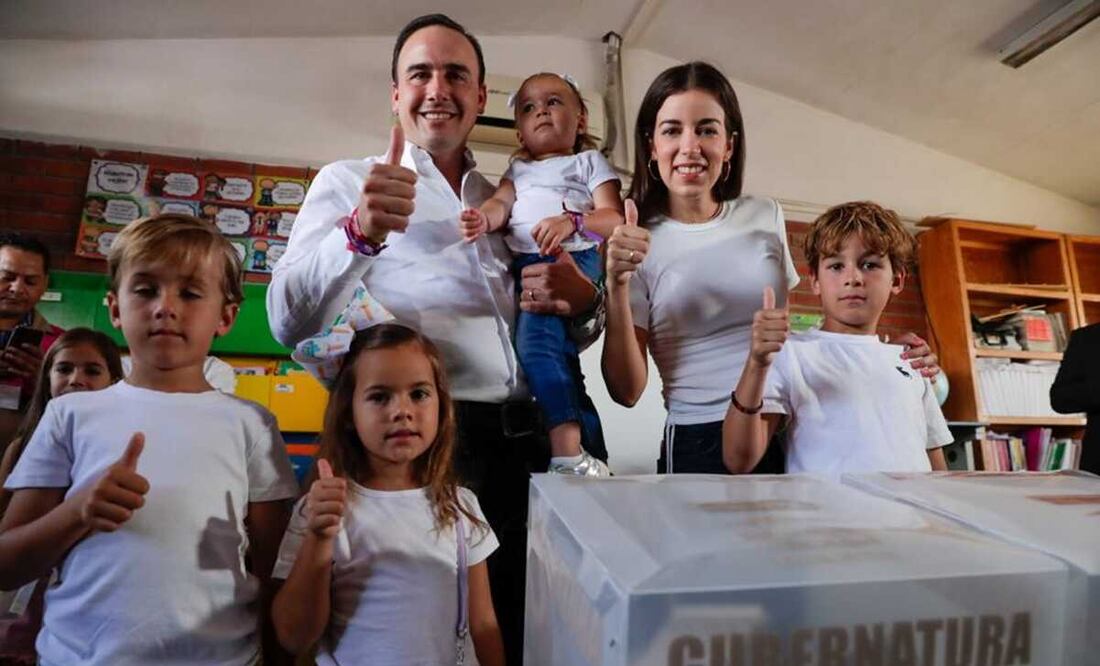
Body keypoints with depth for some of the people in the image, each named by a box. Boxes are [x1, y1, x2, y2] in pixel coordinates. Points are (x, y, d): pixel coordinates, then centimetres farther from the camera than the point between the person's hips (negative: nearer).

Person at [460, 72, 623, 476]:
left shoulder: (589, 161, 22)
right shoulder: (520, 168, 34)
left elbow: (614, 219, 7)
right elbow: (501, 202, 13)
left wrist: (573, 222, -13)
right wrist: (483, 217, -11)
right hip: (522, 262, 6)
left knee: (536, 328, -28)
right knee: (538, 332, -16)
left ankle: (565, 448, -33)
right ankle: (570, 442, -11)